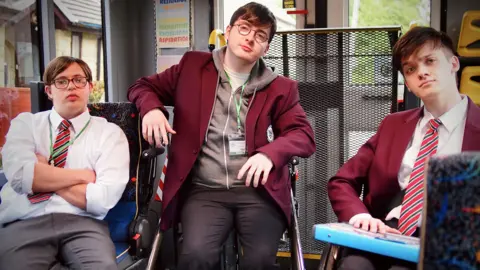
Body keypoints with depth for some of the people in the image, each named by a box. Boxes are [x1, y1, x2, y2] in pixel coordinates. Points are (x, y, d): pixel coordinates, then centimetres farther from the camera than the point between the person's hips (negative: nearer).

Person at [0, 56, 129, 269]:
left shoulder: (110, 132, 9)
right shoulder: (25, 123, 14)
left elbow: (104, 198, -6)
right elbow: (20, 175, -7)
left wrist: (42, 176, -1)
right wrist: (82, 175, -3)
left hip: (81, 223, -1)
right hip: (24, 223, 1)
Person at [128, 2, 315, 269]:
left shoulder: (279, 88, 12)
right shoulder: (192, 67, 13)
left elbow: (304, 135, 5)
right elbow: (144, 86, 22)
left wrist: (269, 154, -16)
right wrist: (151, 108, -2)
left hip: (257, 190, 1)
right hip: (204, 190, 0)